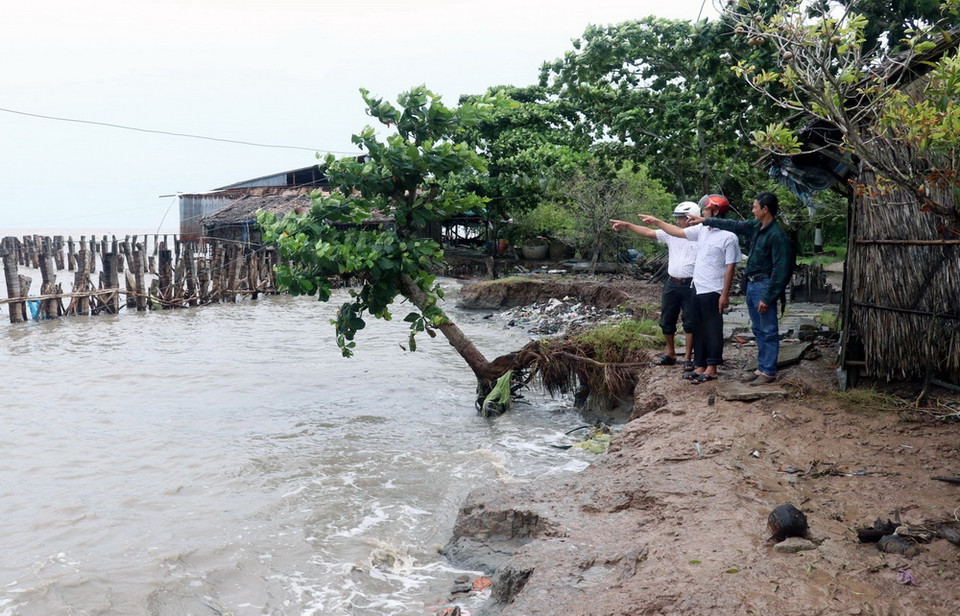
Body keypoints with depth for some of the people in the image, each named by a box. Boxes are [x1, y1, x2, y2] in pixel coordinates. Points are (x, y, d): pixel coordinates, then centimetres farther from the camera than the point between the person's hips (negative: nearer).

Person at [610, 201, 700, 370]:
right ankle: (670, 353, 28)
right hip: (672, 283, 6)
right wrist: (627, 225, 2)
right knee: (667, 321, 12)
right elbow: (648, 232, 7)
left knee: (690, 323, 1)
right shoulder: (671, 233, 6)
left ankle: (687, 358, 10)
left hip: (691, 285, -6)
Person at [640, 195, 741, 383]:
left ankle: (711, 368, 10)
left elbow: (730, 268, -14)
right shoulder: (701, 230, 8)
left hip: (713, 292, -8)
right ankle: (699, 366, 20)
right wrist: (657, 221, 18)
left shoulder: (729, 237, -13)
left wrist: (725, 294, -16)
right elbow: (678, 232, 20)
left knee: (712, 330, 2)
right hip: (697, 289, 8)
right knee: (698, 330, 12)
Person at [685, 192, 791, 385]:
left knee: (768, 331, -2)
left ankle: (769, 372, 4)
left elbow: (780, 269, -19)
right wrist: (705, 221, 23)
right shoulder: (755, 227, 7)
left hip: (764, 285, -9)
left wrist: (768, 298, -20)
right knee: (758, 330, 14)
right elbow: (733, 225, 22)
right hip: (751, 284, 9)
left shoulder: (777, 235, -18)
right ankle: (762, 368, 22)